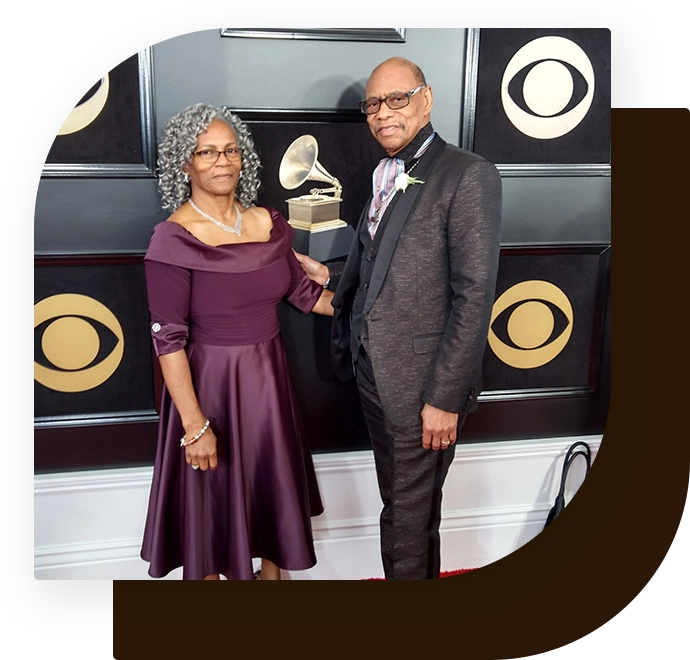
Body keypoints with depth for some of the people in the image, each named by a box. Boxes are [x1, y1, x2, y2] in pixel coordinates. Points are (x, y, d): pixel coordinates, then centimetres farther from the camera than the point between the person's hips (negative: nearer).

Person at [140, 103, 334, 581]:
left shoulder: (267, 223, 0)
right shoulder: (174, 240, -17)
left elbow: (302, 291, 8)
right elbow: (168, 339, -18)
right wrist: (195, 425, -18)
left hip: (269, 378, 6)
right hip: (212, 383, -6)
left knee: (276, 485, 21)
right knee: (212, 498, 11)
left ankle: (272, 572, 46)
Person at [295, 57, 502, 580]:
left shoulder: (468, 175, -13)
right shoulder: (385, 178, 11)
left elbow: (474, 297, -17)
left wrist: (445, 398, -18)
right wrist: (326, 274, 8)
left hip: (422, 385, -7)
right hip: (373, 374, 7)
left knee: (409, 517, 7)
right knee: (404, 503, 23)